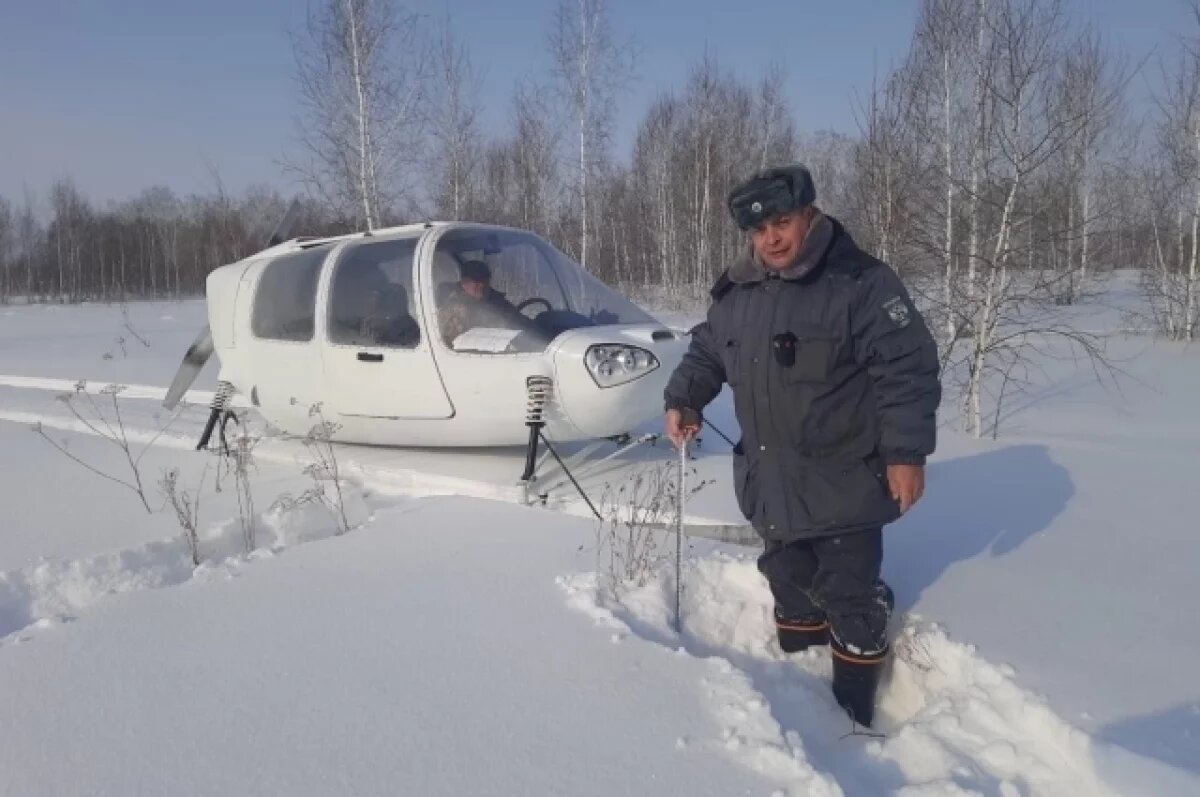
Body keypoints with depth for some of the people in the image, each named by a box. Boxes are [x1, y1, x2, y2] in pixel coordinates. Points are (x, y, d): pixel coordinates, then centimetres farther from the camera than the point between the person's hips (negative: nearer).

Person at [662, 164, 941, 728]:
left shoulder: (861, 283, -14)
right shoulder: (736, 293, 6)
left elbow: (906, 370, -16)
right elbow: (706, 353, 19)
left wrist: (905, 452, -20)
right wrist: (683, 400, 2)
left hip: (843, 483, -6)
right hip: (769, 481, 6)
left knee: (848, 594, 5)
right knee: (789, 582, 21)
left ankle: (853, 709, 25)